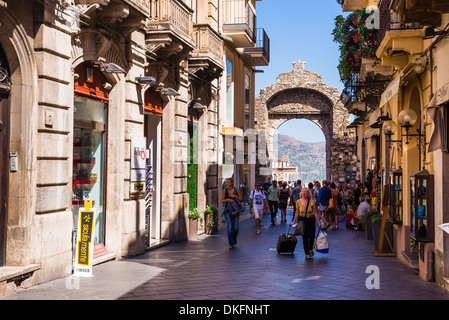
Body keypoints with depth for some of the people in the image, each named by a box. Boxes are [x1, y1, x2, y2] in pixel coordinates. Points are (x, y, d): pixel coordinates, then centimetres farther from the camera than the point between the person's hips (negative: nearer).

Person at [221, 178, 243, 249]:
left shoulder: (237, 190, 1)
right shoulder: (225, 191, 4)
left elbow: (241, 199, 2)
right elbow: (222, 201, 5)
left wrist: (235, 196, -13)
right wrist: (228, 199, -13)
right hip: (227, 210, 0)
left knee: (235, 227, -2)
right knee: (230, 226, -12)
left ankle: (234, 239, 29)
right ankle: (231, 243, -3)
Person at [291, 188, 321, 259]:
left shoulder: (312, 202, -4)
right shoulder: (298, 202, -1)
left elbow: (315, 213, -1)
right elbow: (297, 212, 8)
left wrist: (318, 222, -4)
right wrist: (294, 221, 9)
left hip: (311, 220, 0)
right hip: (302, 220, 0)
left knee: (312, 236, -4)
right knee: (305, 237, 1)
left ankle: (310, 249, 26)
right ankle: (307, 253, 12)